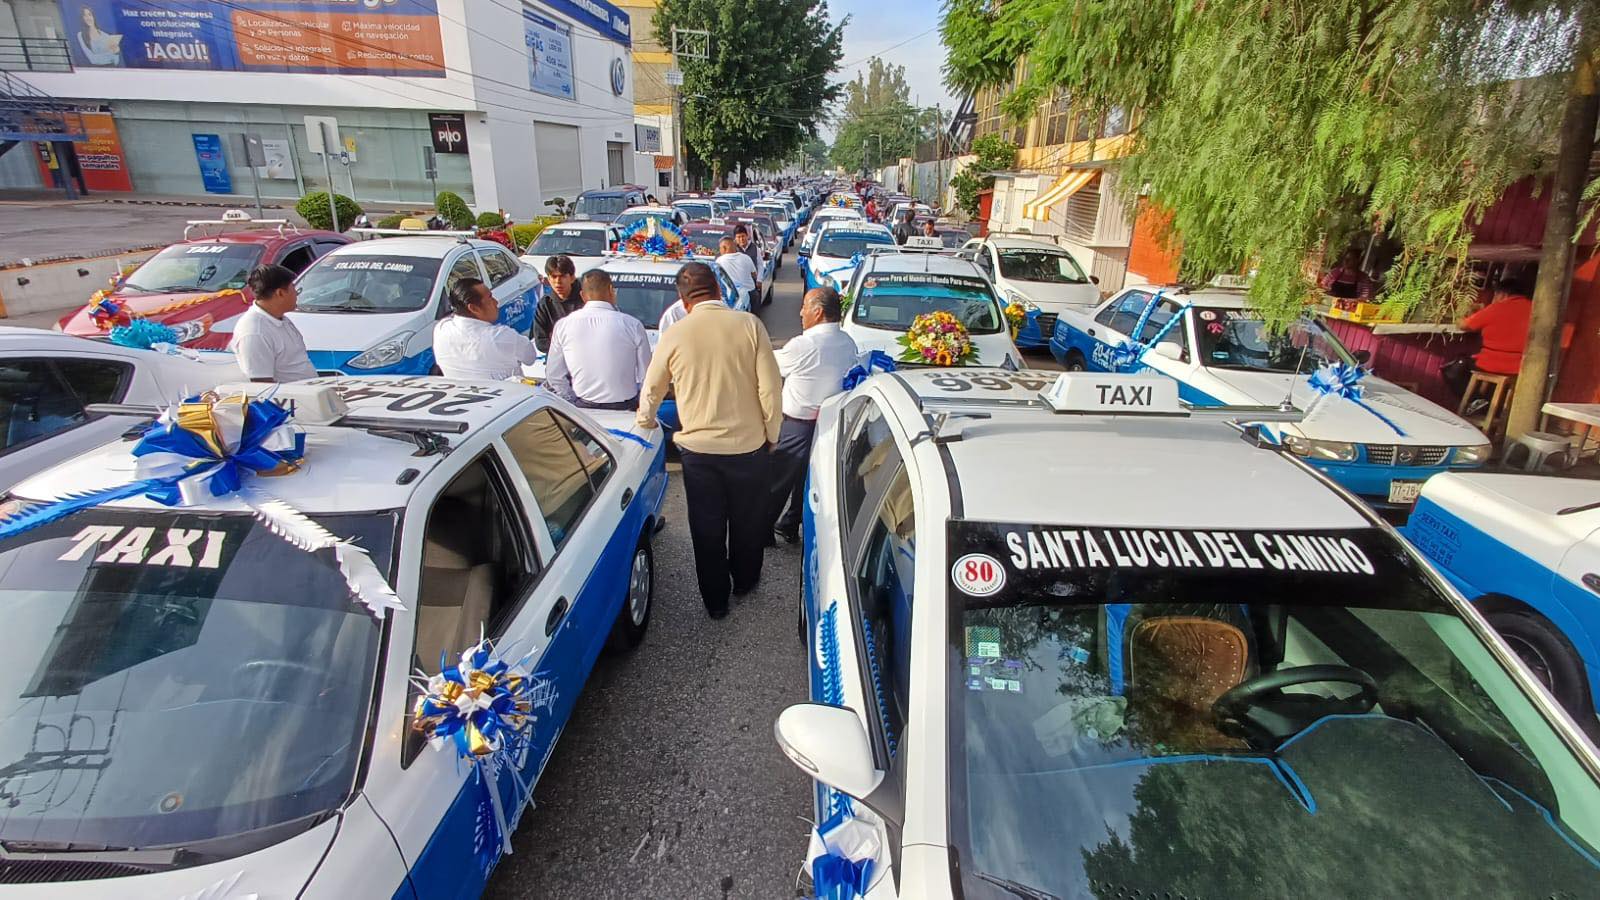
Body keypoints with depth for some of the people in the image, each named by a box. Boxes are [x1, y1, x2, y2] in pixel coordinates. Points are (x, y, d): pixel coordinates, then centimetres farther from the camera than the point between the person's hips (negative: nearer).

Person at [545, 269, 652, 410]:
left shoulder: (562, 326, 2)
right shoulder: (633, 325, -5)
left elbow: (554, 375, 6)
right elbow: (645, 375, -4)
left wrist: (574, 401, 16)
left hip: (583, 407, 2)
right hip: (624, 408, -2)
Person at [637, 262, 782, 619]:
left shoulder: (675, 335, -7)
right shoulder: (749, 325, -10)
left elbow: (651, 392, 5)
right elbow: (771, 389, -11)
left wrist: (645, 424, 24)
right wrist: (771, 434, 4)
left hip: (697, 448, 0)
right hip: (748, 444, 0)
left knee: (707, 526, 15)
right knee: (747, 521, 21)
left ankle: (715, 600, 28)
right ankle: (744, 580, 42)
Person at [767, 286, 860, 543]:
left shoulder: (803, 345, -21)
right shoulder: (848, 343, 0)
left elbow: (773, 364, -5)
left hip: (798, 426, -7)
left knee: (778, 481, 9)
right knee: (807, 478, 20)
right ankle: (790, 526, 34)